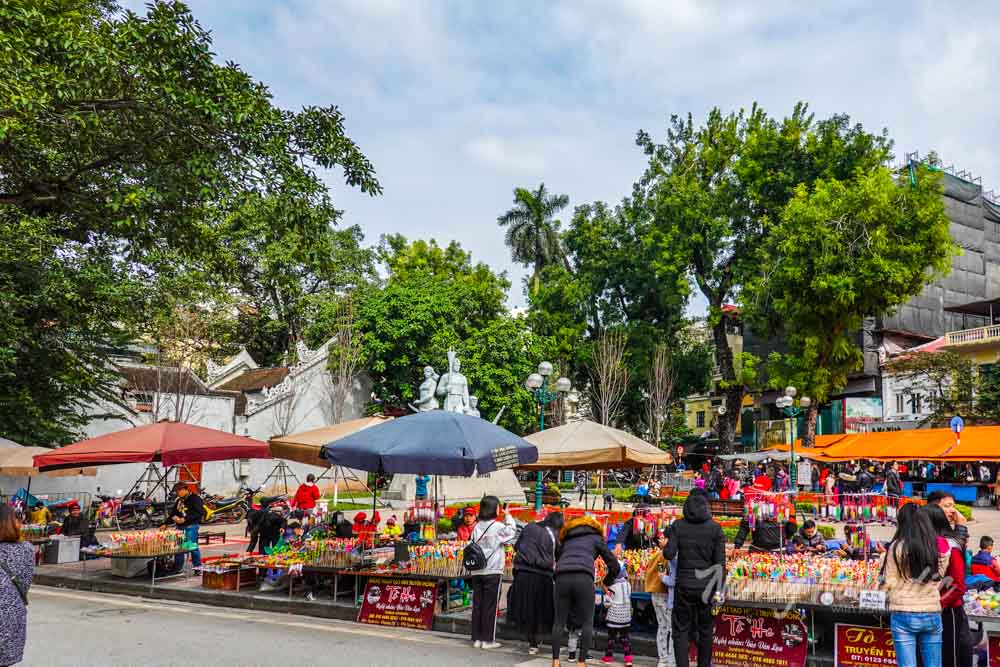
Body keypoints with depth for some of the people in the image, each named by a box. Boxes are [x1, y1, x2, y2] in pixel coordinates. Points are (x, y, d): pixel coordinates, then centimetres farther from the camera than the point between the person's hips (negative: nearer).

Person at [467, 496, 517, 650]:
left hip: (477, 572, 5)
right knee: (490, 606, 2)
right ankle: (488, 639, 5)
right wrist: (508, 515, 15)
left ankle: (476, 638, 13)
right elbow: (512, 532, 6)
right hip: (492, 572, -5)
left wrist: (471, 573, 14)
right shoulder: (498, 526, -10)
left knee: (477, 605, 8)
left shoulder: (477, 527, 6)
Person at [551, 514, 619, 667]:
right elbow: (614, 566, 22)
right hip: (583, 578, -3)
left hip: (561, 578, 3)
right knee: (587, 623, 8)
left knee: (559, 621, 10)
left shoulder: (566, 539, 34)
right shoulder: (596, 538, 24)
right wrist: (606, 583, 37)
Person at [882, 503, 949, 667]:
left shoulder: (897, 547, -9)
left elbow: (890, 584, -6)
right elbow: (938, 581, 12)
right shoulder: (940, 548, 3)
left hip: (904, 614, -4)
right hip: (932, 614, 4)